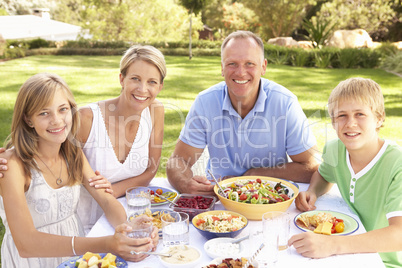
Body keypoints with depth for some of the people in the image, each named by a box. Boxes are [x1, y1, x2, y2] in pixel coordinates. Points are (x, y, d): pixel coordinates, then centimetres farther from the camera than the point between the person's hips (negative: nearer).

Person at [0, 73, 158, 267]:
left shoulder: (73, 153, 0)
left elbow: (106, 199, -2)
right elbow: (26, 243, -26)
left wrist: (128, 227, -24)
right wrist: (104, 244, -37)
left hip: (76, 251, 5)